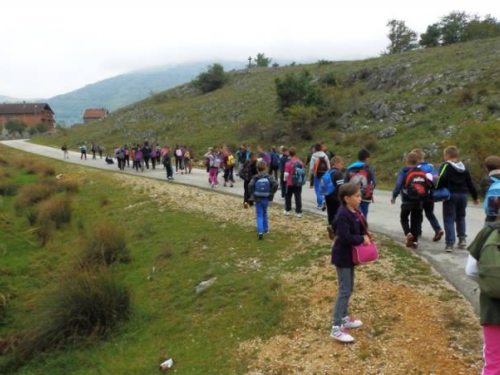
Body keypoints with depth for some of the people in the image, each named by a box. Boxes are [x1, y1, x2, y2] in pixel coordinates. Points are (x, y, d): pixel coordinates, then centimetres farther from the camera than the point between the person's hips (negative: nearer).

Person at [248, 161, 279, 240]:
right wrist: (271, 193, -5)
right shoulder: (268, 177, -3)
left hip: (257, 199, -2)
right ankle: (265, 229, 36)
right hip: (266, 199, 2)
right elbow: (275, 184, -16)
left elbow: (250, 185, -22)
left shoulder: (255, 178, -6)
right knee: (264, 213, 23)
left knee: (259, 216, 0)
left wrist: (252, 194, -8)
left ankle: (260, 232, -16)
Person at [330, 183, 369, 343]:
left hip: (350, 255, 9)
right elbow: (345, 237, -28)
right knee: (344, 291, -6)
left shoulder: (355, 212, 6)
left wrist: (365, 236, -5)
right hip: (343, 256, -9)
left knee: (349, 288, 19)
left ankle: (344, 318, 34)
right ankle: (336, 328, 0)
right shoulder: (343, 214, -23)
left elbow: (360, 229, 15)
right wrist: (362, 239, -18)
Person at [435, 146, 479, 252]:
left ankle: (450, 243, -7)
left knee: (449, 219, -2)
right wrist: (475, 197, 23)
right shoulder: (463, 167, 14)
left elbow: (441, 179, -22)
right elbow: (470, 183, 16)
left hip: (450, 195, -5)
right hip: (463, 195, 6)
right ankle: (462, 239, 18)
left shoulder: (446, 165, -5)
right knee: (461, 217, 22)